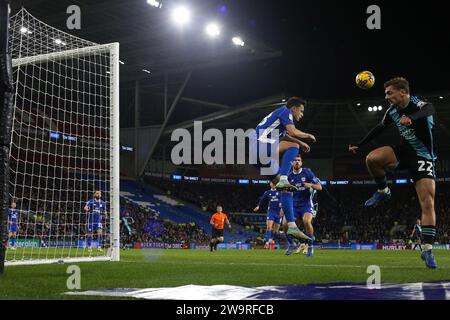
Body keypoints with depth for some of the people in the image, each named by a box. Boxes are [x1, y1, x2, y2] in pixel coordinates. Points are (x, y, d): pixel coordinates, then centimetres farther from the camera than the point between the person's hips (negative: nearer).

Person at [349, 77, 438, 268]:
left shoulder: (418, 105, -22)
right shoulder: (393, 110, -1)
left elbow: (429, 110, -47)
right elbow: (379, 128, 16)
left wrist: (411, 118, -69)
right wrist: (359, 146, 18)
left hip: (423, 157, -5)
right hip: (405, 151, 5)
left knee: (428, 203, -15)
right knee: (372, 158, -20)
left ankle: (427, 250, -8)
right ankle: (383, 192, 6)